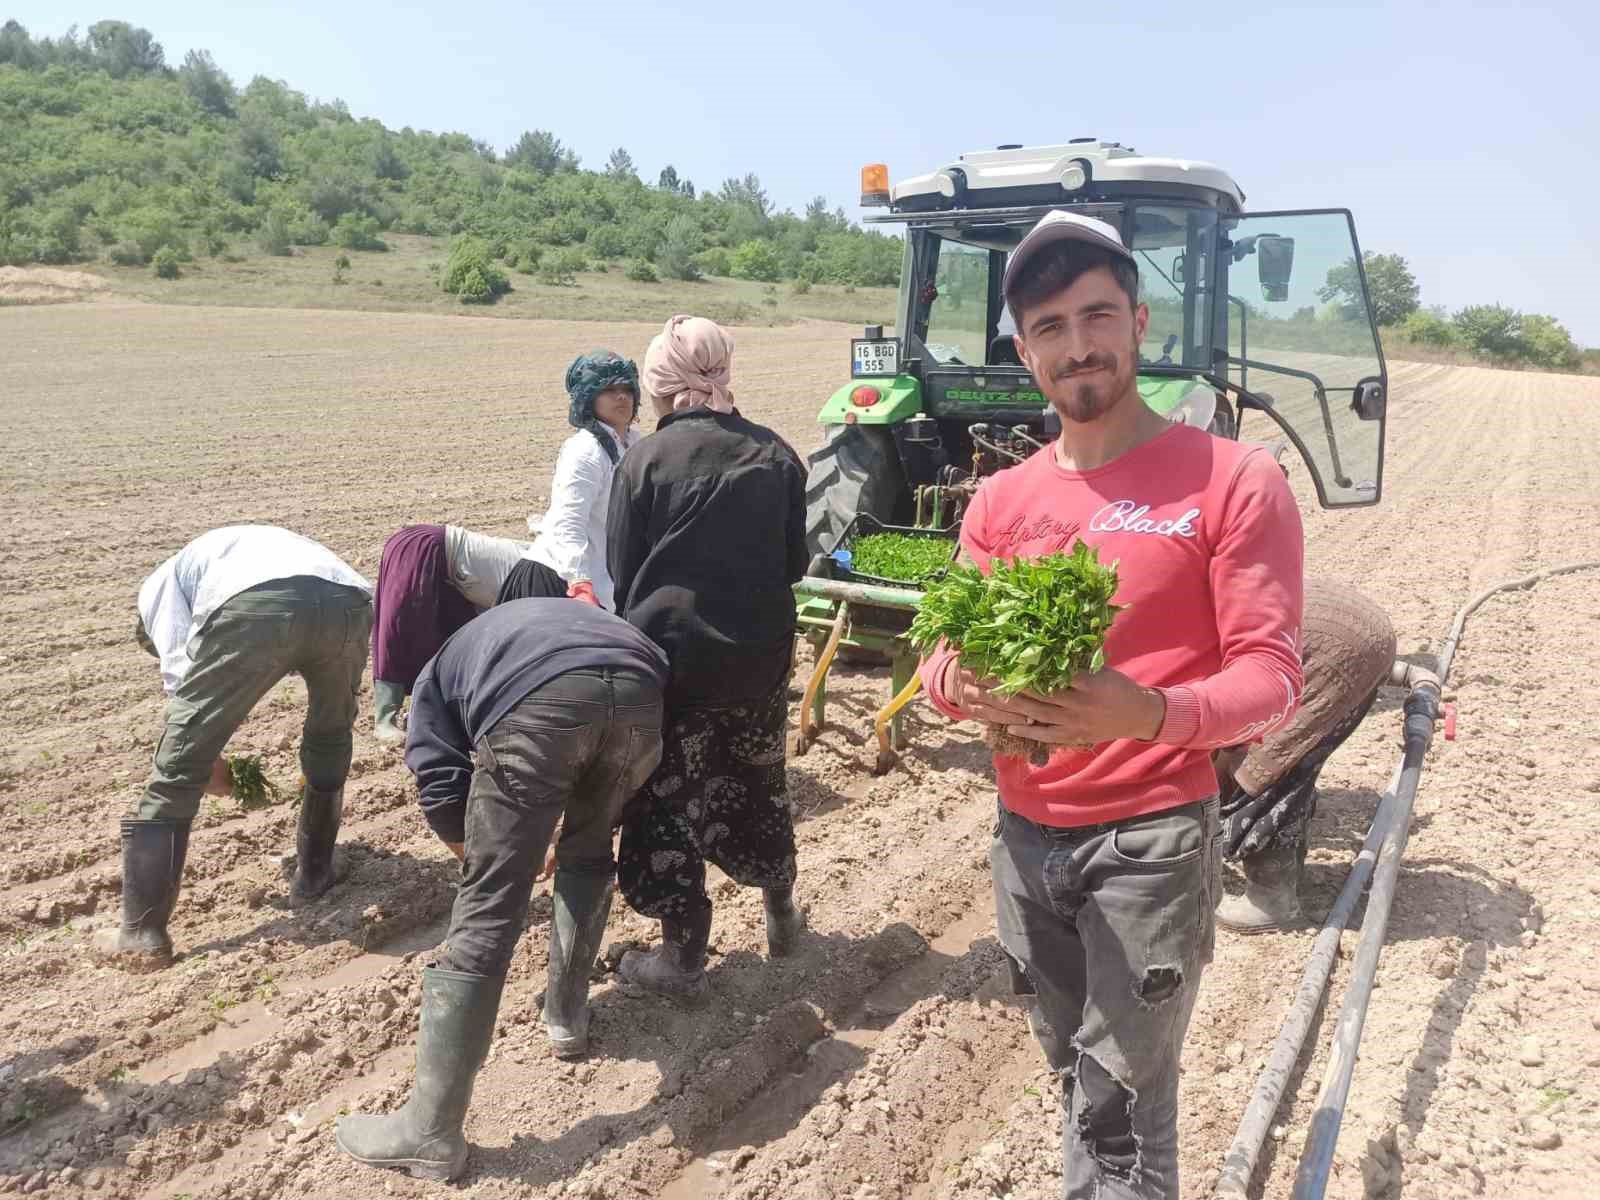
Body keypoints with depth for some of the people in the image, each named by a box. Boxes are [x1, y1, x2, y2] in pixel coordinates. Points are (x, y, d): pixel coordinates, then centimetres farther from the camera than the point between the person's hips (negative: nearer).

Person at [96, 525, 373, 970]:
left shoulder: (160, 585, 34)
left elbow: (181, 672, 15)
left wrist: (211, 762, 27)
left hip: (251, 605, -4)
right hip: (349, 600, 5)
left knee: (178, 769, 12)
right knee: (330, 741, 32)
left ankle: (140, 935, 17)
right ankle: (314, 877, 42)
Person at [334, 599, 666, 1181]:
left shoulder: (438, 673, 37)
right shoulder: (578, 615, 48)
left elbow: (441, 791, 20)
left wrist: (489, 862, 36)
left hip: (536, 700, -3)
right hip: (642, 690, 4)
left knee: (486, 912, 4)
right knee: (589, 851, 31)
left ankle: (430, 1131, 10)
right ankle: (567, 1013, 39)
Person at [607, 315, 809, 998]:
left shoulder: (646, 461, -9)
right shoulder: (776, 455, 1)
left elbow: (623, 577, -4)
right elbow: (795, 562, 7)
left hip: (672, 651, -4)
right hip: (761, 653, 4)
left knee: (669, 795, 9)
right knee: (757, 779, 22)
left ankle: (684, 957, 17)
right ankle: (780, 914, 38)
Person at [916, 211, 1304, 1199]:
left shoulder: (1235, 481, -9)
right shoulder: (1001, 500, 6)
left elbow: (1273, 678, -14)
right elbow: (947, 654, 4)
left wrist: (1152, 714, -34)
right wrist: (967, 688, -21)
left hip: (1152, 837, -5)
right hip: (1024, 833, 5)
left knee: (1119, 1113, 1)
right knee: (1080, 1079, 22)